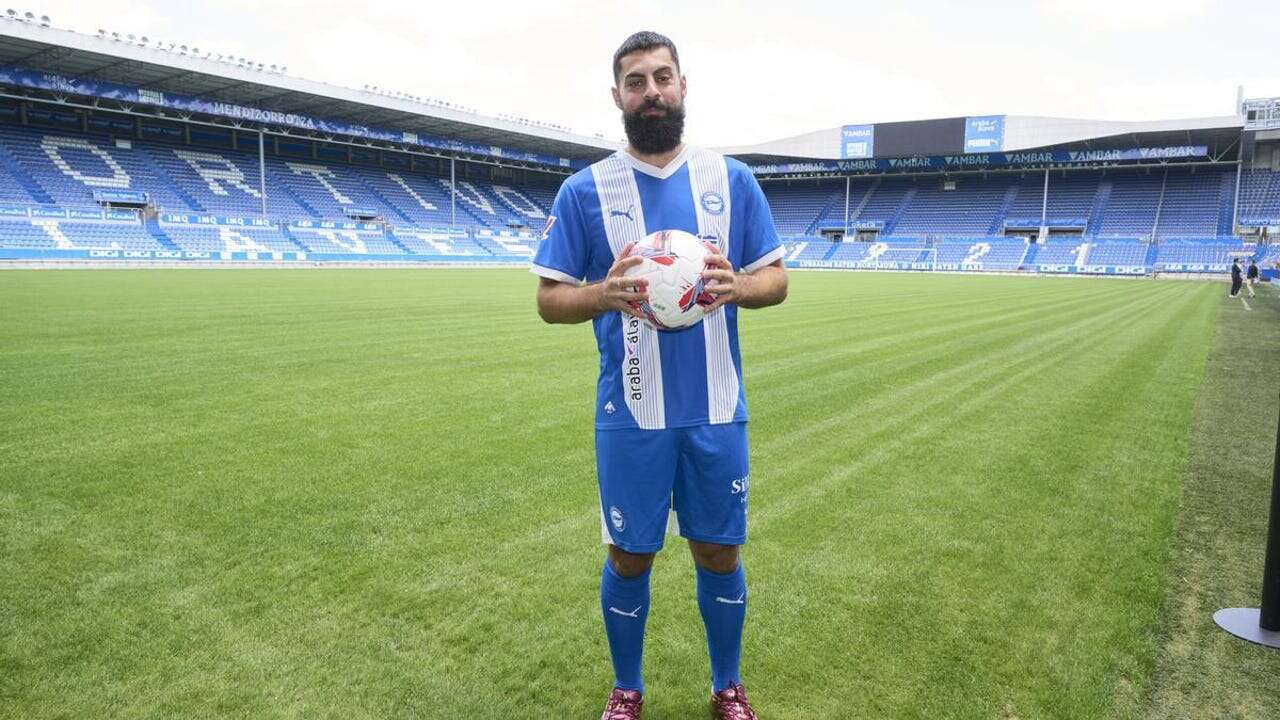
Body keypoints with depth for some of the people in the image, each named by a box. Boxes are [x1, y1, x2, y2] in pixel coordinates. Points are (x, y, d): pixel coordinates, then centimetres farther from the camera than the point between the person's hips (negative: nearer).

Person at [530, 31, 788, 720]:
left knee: (719, 553, 13)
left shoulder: (732, 178, 4)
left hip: (716, 412, 2)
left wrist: (737, 286, -16)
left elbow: (777, 278, 7)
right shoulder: (584, 190, -2)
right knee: (629, 557, 11)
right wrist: (606, 293, -22)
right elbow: (549, 298, -1)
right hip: (630, 415, -1)